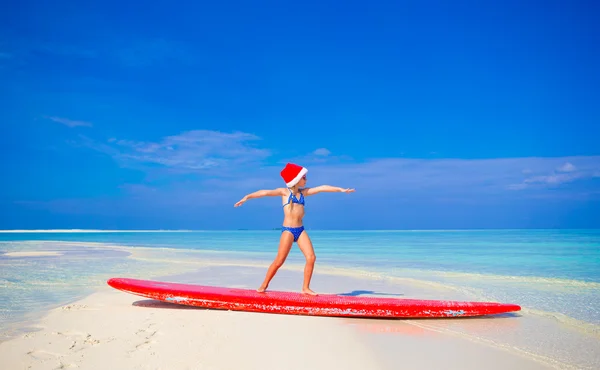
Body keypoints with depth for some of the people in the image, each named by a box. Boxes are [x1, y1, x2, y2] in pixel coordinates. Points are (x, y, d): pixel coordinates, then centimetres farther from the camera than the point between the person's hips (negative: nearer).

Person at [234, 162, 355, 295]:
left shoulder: (303, 192, 13)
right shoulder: (284, 192, -2)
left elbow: (322, 188, 14)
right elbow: (266, 192, -13)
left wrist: (340, 189, 13)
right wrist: (247, 197, -23)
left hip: (300, 230, 6)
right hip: (288, 230, -6)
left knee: (311, 257, -5)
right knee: (279, 261, -7)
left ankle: (305, 288, 6)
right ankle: (264, 285, 9)